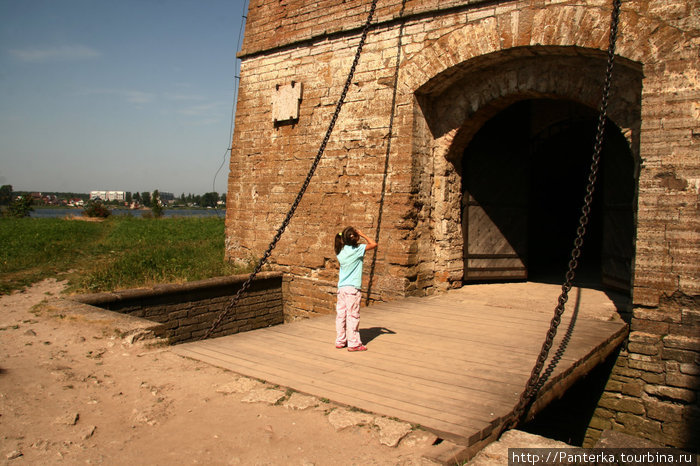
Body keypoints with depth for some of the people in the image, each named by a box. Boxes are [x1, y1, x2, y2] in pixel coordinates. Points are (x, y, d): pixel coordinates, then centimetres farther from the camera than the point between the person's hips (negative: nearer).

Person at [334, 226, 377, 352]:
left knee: (341, 314, 10)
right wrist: (363, 235, 4)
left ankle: (340, 341, 18)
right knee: (352, 316, -1)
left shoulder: (340, 251, 6)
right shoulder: (357, 249, -11)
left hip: (341, 287, 6)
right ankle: (354, 343, 4)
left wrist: (343, 237, 17)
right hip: (353, 289, -6)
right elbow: (374, 244, -4)